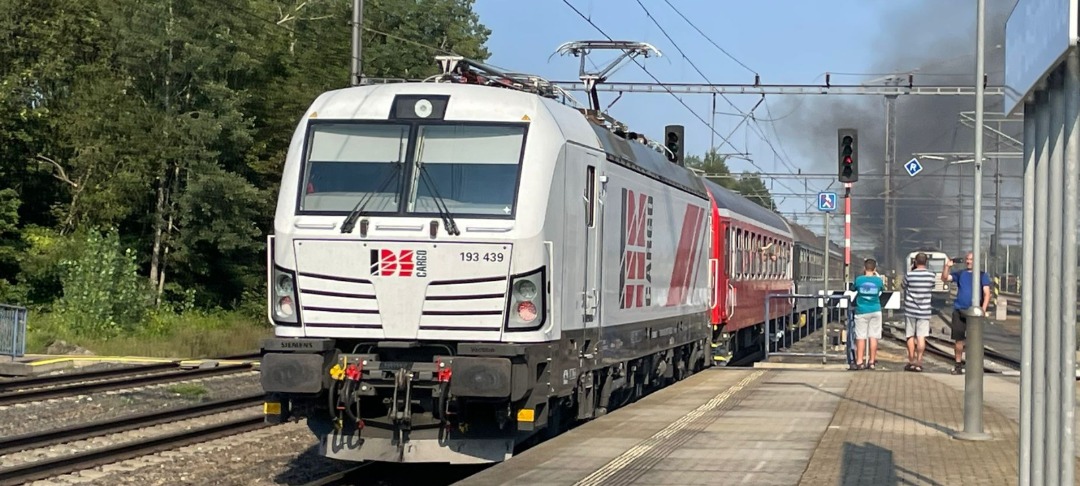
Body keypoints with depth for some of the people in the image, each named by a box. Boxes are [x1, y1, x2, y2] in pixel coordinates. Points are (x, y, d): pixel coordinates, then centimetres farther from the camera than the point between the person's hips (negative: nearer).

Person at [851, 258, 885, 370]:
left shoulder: (859, 279, -8)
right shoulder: (878, 280, -5)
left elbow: (855, 288, 10)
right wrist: (877, 275, 29)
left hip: (862, 311, -1)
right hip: (875, 311, 1)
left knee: (860, 337, 2)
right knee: (873, 337, 5)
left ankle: (859, 362, 2)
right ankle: (872, 361, 8)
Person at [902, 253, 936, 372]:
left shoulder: (909, 275, -10)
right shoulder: (932, 275, -4)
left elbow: (902, 286, 8)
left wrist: (911, 269, 11)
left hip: (910, 310, -1)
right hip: (924, 311, 1)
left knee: (910, 336, 9)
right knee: (921, 337, 1)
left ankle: (911, 362, 10)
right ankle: (919, 362, -2)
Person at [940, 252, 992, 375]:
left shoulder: (982, 275, 7)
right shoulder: (960, 274, 14)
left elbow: (987, 293, 0)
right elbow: (944, 278, 5)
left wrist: (983, 309, -12)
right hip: (959, 310, 2)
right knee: (958, 339, 2)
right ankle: (958, 365, 9)